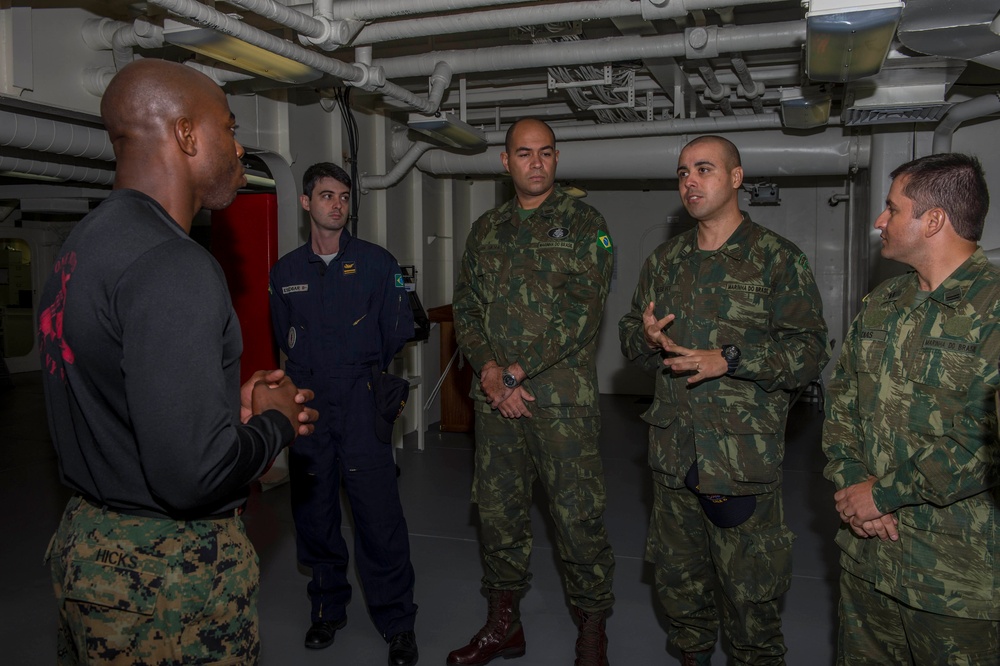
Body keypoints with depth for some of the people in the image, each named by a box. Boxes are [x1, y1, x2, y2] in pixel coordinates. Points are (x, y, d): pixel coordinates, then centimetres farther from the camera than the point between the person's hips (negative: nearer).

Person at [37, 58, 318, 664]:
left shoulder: (86, 240, 6)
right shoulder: (175, 268, -25)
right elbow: (192, 475, -30)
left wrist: (236, 408, 5)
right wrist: (274, 419, -11)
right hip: (170, 572, -9)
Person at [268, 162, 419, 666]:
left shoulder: (376, 262, 2)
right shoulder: (285, 272, 9)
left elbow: (399, 330, 4)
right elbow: (285, 339, 17)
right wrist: (315, 373, 10)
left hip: (362, 404, -3)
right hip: (306, 406, 3)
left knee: (378, 514, -5)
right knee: (314, 512, 10)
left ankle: (397, 623, 10)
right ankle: (328, 609, 30)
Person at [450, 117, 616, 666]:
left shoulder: (584, 224, -1)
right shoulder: (485, 230, 13)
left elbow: (584, 312, -11)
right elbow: (465, 308, 9)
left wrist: (517, 371, -14)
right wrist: (489, 371, -8)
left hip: (563, 399, -4)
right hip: (495, 397, 5)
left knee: (578, 518, 0)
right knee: (498, 512, 13)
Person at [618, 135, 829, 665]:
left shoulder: (778, 260, -4)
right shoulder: (664, 262, 11)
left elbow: (810, 351, -10)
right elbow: (629, 335, 16)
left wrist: (730, 359, -21)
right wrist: (646, 338, -8)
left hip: (743, 457, -5)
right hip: (673, 451, 5)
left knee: (747, 588, 5)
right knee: (678, 576, 19)